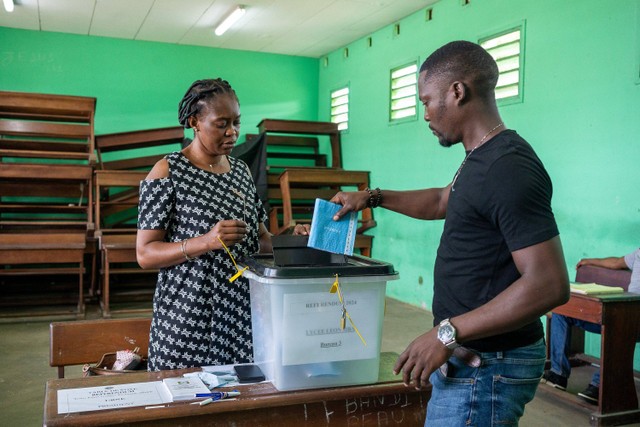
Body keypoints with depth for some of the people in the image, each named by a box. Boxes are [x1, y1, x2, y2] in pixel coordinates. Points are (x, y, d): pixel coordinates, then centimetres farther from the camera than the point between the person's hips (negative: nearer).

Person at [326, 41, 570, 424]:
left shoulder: (509, 169, -23)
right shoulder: (482, 159, 10)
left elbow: (550, 284, -28)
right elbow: (442, 201, 30)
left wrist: (447, 334, -26)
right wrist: (374, 198, 26)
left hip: (486, 369, -10)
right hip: (467, 357, 10)